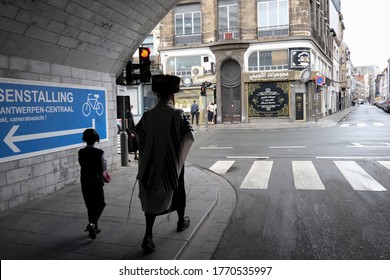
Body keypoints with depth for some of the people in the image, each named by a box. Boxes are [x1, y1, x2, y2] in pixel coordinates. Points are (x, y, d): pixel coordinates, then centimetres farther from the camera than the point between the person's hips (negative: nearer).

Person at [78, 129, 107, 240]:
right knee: (100, 204, 8)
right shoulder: (99, 153, -13)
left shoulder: (81, 152, -2)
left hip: (84, 182, 4)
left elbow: (82, 164, 7)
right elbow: (104, 169, -7)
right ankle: (92, 223, -13)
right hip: (97, 182, -4)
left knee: (90, 205, 15)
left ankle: (94, 227, 22)